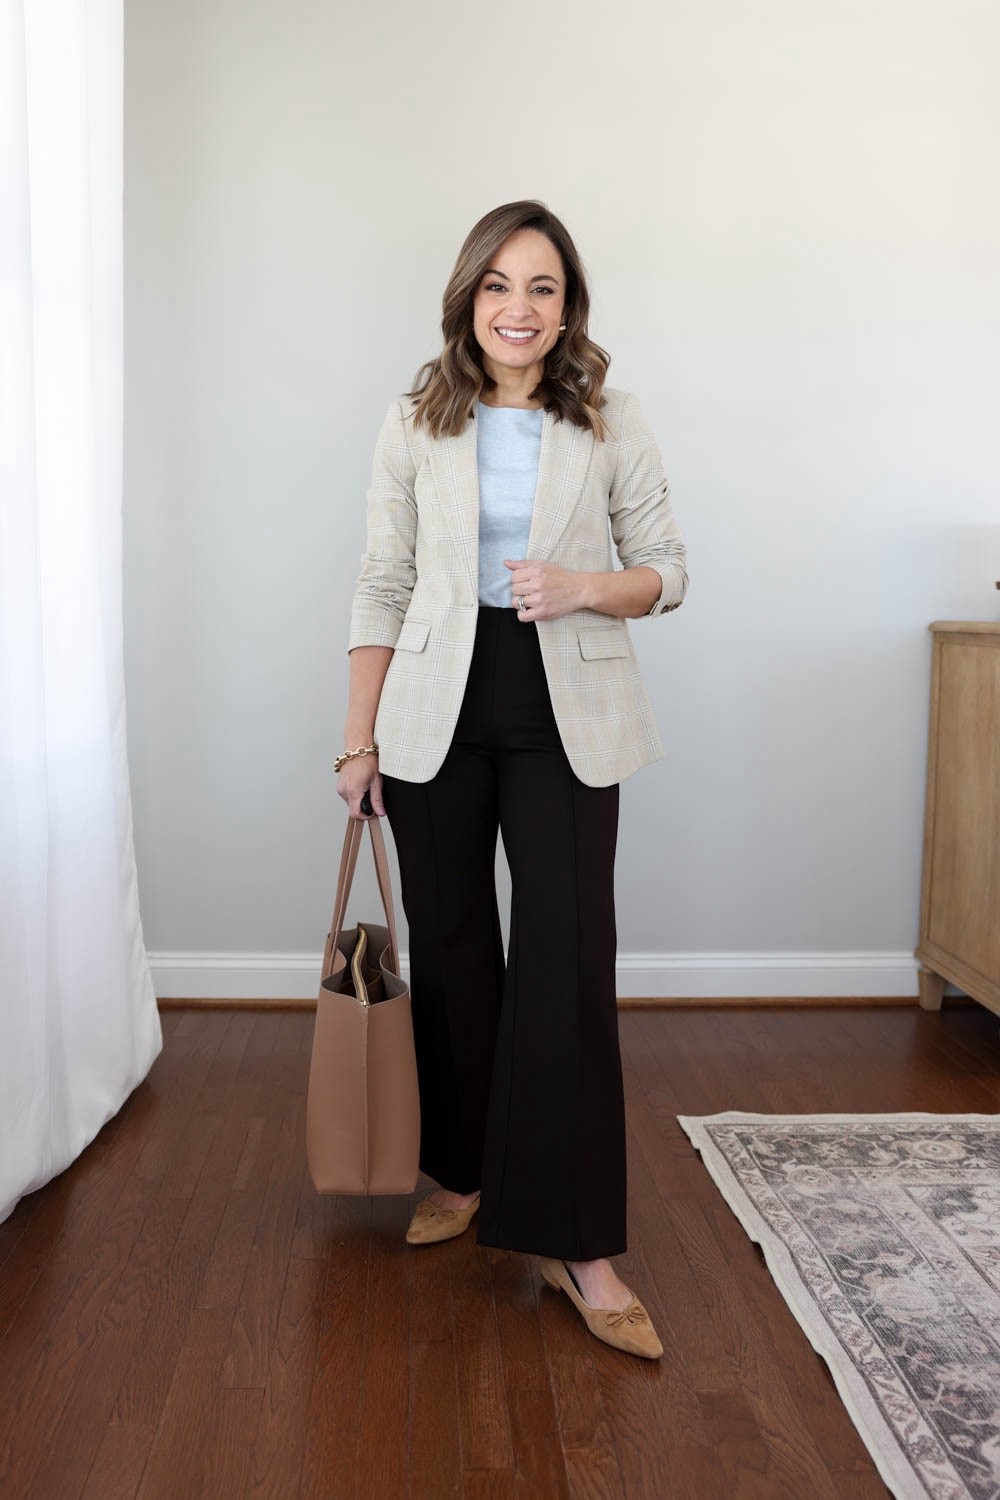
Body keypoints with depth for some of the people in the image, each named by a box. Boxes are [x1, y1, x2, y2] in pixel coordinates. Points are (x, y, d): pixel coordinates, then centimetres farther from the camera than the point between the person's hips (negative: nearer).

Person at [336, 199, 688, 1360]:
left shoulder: (612, 427, 1)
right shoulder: (415, 425, 3)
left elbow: (666, 568, 6)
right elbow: (381, 588, 4)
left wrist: (587, 587, -16)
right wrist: (359, 738, 1)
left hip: (565, 720, -1)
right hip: (439, 718, 2)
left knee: (568, 963, -5)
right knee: (449, 948, 11)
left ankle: (577, 1244, 4)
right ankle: (464, 1174, 32)